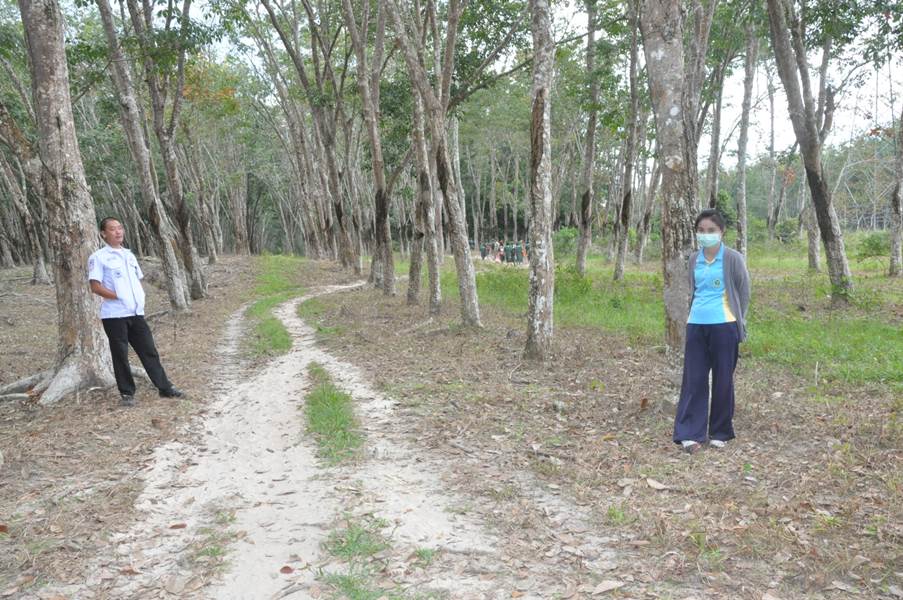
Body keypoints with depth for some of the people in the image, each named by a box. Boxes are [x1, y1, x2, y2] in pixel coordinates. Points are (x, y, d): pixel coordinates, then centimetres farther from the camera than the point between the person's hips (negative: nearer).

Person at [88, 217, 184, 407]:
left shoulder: (129, 255, 16)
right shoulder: (98, 257, -5)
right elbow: (95, 286, -12)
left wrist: (140, 297, 7)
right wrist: (118, 297, -15)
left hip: (136, 313, 6)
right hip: (115, 315, -6)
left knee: (149, 350, 8)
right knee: (120, 355, 2)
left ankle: (165, 387, 14)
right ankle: (127, 393, 13)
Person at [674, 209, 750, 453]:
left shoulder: (732, 258, -5)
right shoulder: (694, 259, 8)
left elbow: (744, 291, 2)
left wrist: (737, 320, 4)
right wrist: (696, 311, 15)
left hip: (723, 326, -4)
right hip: (696, 325, 4)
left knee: (722, 379, 6)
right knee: (693, 378, 1)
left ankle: (720, 432, 19)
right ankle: (691, 433, 4)